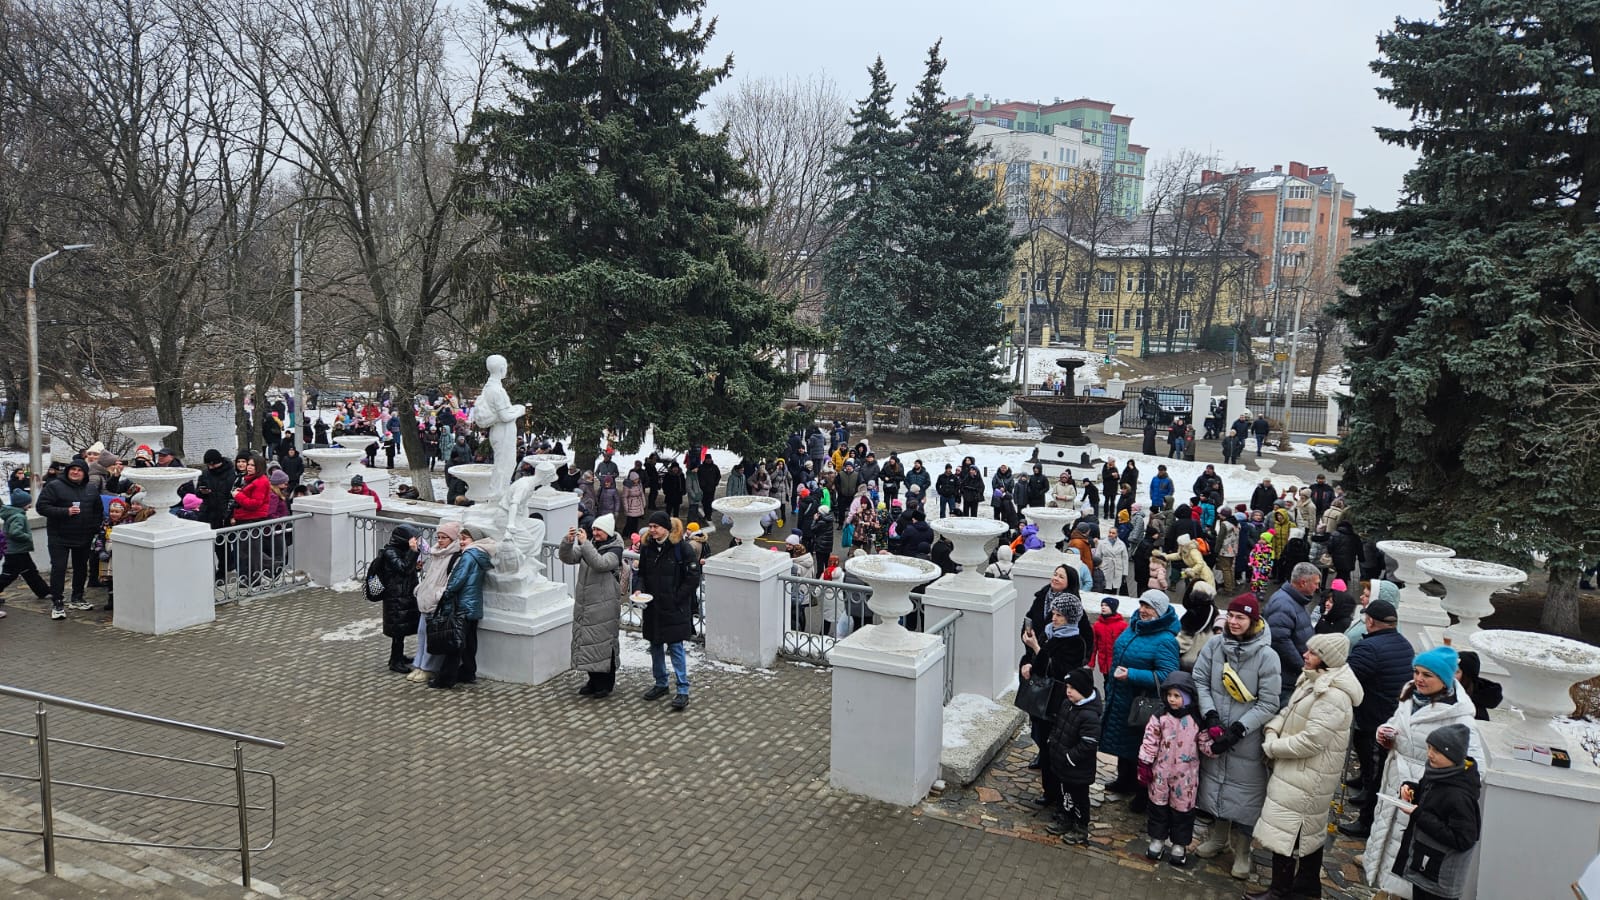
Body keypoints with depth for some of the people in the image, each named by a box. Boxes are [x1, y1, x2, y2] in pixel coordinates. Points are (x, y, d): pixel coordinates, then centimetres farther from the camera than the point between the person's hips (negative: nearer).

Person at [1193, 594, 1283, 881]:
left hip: (1247, 741, -3)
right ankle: (1218, 836, 38)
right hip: (1215, 732, 3)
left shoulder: (1266, 656, -15)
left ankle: (1241, 850, 23)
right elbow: (1199, 680, -2)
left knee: (1244, 792, 5)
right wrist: (1210, 716, -15)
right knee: (1215, 784, 18)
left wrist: (1236, 730, -17)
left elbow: (1268, 705, -13)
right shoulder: (1214, 646, -6)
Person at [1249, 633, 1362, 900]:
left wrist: (1271, 748, -18)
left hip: (1308, 775, -10)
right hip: (1302, 771, 10)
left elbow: (1310, 741, -28)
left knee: (1284, 830, -3)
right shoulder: (1312, 681, 5)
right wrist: (1271, 731, -6)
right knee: (1311, 828, 23)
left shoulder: (1334, 697, -26)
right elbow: (1288, 712, 13)